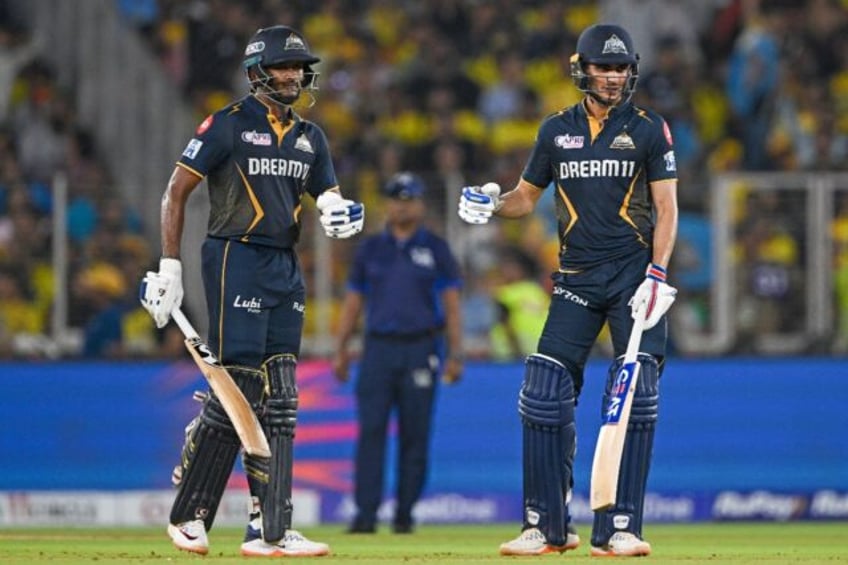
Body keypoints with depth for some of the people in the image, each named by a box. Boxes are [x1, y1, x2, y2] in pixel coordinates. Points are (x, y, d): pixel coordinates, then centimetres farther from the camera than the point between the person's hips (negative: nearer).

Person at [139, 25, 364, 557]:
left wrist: (341, 214, -11)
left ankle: (270, 530, 1)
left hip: (287, 271, 7)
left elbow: (329, 195, 15)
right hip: (235, 260, -7)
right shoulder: (228, 125, -4)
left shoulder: (310, 137, 15)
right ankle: (188, 513, 1)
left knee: (279, 401, 2)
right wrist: (170, 267, -10)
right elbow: (176, 192, -4)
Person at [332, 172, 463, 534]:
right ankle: (366, 514, -10)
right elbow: (353, 301, 15)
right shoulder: (370, 249, 12)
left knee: (415, 434, 0)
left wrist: (455, 355, -5)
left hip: (420, 350, -1)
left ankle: (404, 514, 7)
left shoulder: (435, 249, 6)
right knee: (370, 431, -8)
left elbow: (451, 304, 4)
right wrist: (341, 352, 7)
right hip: (378, 349, 1)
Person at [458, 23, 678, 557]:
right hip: (577, 280, 3)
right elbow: (527, 196, 17)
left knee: (636, 394, -12)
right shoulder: (557, 130, 9)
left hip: (635, 272, -3)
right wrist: (492, 204, -5)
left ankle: (620, 527, -8)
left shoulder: (649, 129, 1)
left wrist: (657, 275, -15)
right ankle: (549, 527, 2)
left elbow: (666, 208, -2)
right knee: (544, 393, -6)